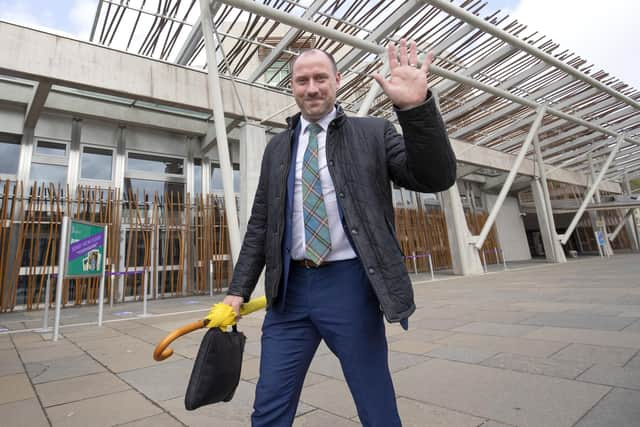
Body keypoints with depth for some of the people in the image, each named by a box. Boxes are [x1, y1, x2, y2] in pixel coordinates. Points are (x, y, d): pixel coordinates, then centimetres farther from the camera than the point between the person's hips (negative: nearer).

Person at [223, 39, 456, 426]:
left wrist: (417, 107, -21)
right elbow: (260, 223, 12)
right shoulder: (278, 147, 13)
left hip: (350, 286, -2)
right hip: (290, 289, 4)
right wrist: (239, 289, 7)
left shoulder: (373, 132, 3)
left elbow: (437, 178, -6)